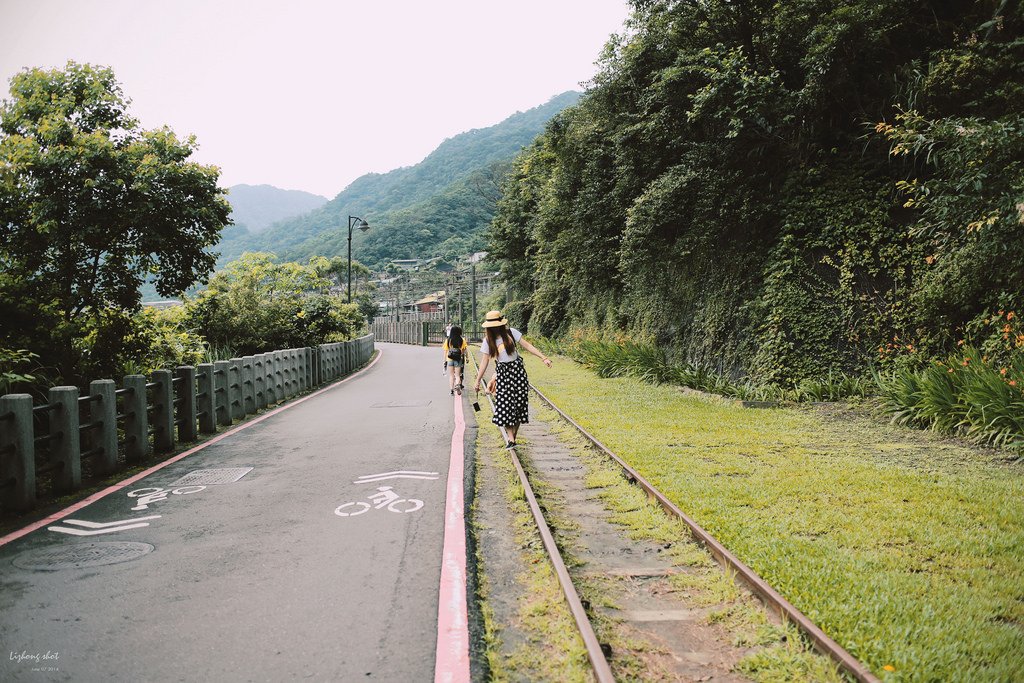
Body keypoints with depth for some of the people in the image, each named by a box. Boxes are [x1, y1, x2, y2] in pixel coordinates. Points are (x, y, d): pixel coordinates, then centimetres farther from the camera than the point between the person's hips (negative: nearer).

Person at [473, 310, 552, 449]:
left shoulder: (511, 332, -2)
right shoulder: (488, 341, 1)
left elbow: (527, 346, 0)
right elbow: (485, 361, 6)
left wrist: (544, 358, -5)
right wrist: (477, 381, 6)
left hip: (518, 370, 0)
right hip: (503, 373, 0)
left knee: (519, 403, -2)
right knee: (505, 405, -11)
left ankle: (514, 436, 10)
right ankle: (511, 439, -7)